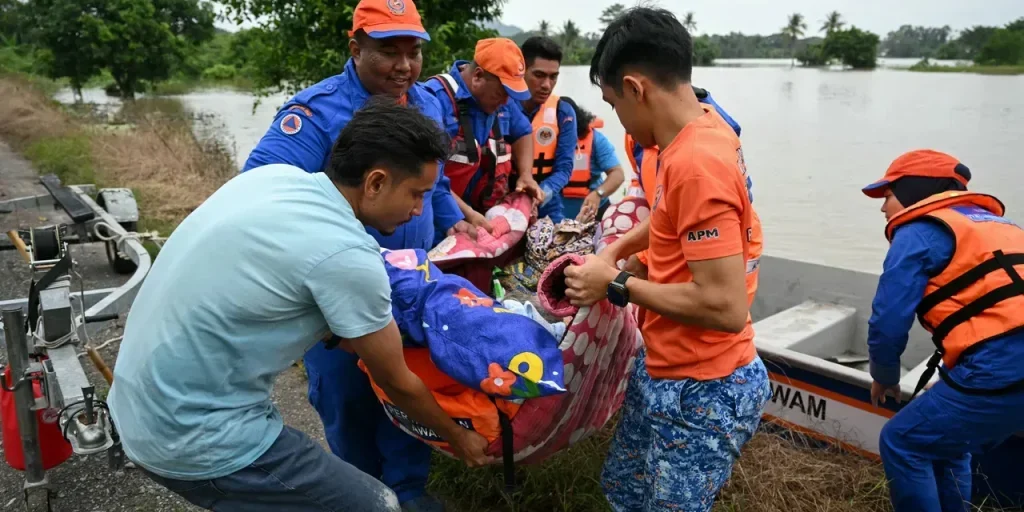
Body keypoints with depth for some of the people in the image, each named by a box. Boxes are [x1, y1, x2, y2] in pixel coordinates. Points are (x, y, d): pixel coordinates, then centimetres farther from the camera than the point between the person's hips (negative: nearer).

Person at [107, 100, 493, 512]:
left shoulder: (276, 175, -2)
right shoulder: (347, 255, -24)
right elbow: (396, 384, -10)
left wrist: (375, 333, 20)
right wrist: (457, 436, 9)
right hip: (193, 437, -9)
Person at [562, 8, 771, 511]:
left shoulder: (696, 163, -27)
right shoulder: (703, 130, 2)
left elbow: (727, 307, -29)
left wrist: (618, 285, -18)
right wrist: (613, 249, 10)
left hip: (701, 391, -9)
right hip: (664, 369, 9)